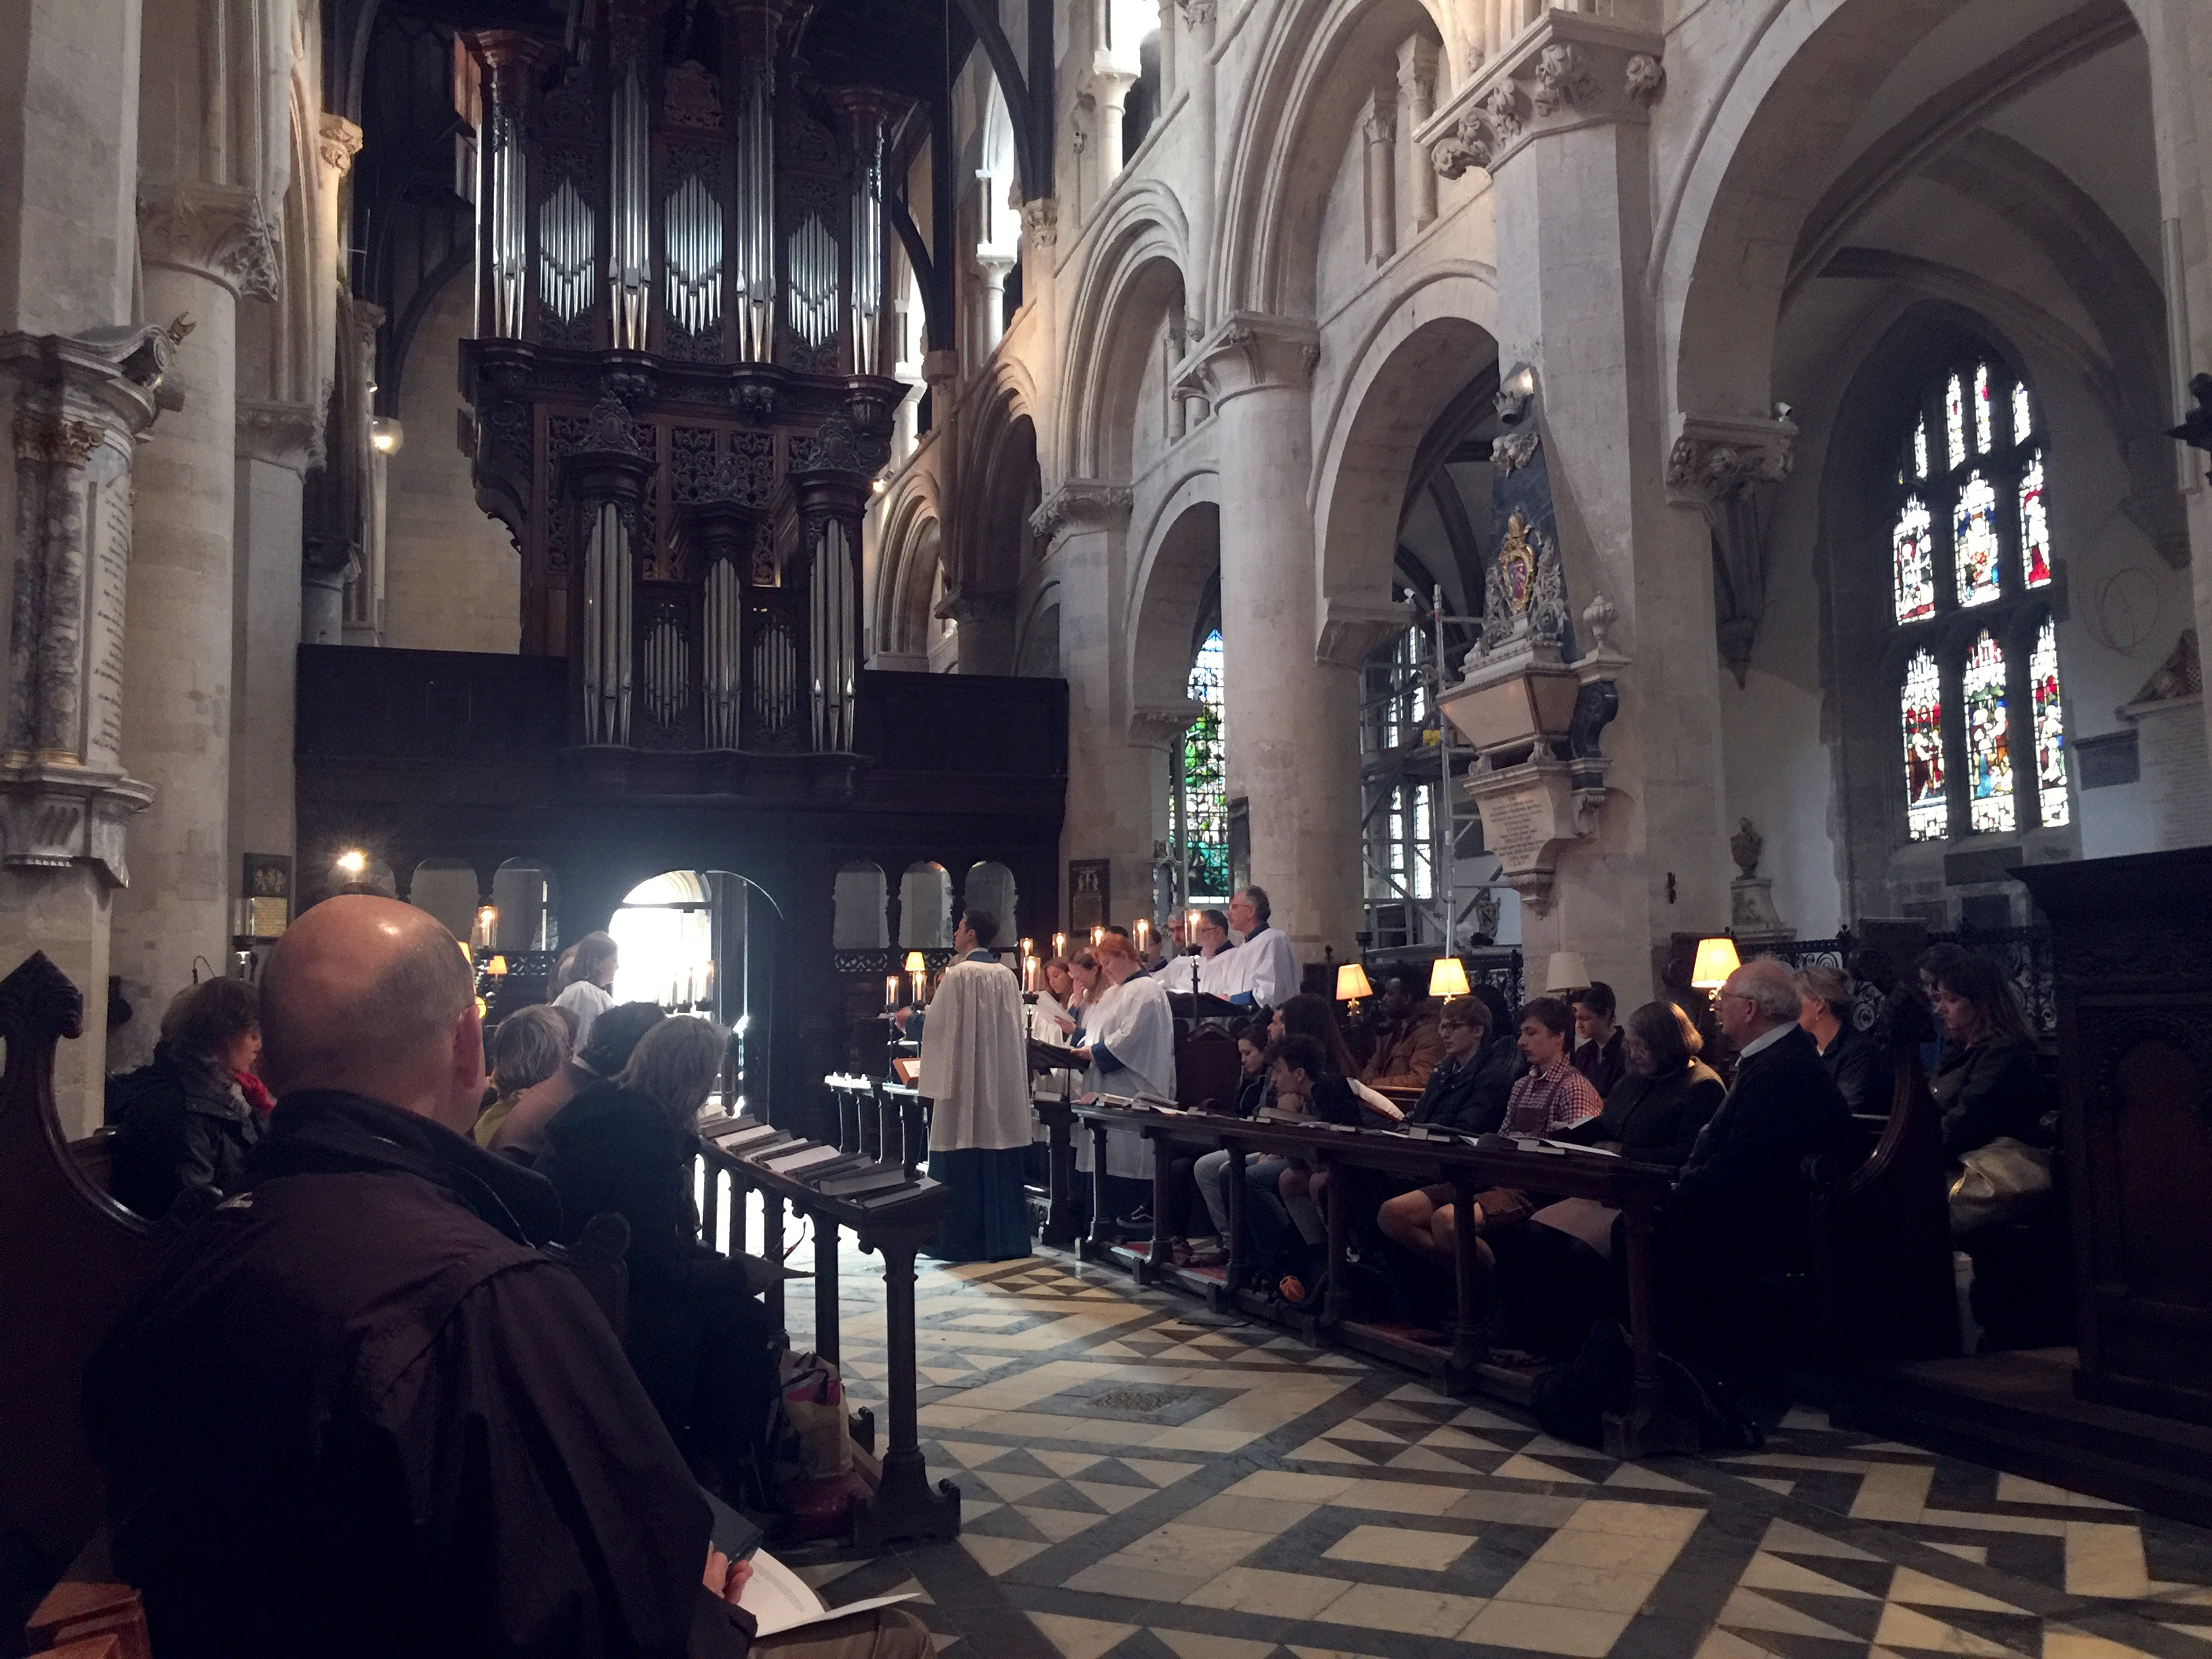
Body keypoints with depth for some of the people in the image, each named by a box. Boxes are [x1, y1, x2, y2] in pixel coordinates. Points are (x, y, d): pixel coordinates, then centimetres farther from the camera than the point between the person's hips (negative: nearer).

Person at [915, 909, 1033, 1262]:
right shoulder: (1007, 975, 6)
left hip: (966, 1086, -6)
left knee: (962, 1166, 1)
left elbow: (937, 1025, -7)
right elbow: (1015, 1029, 11)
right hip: (1003, 1084, 6)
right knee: (1001, 1165, 9)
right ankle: (1006, 1238, 13)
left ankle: (960, 1241, 5)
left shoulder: (959, 974, -10)